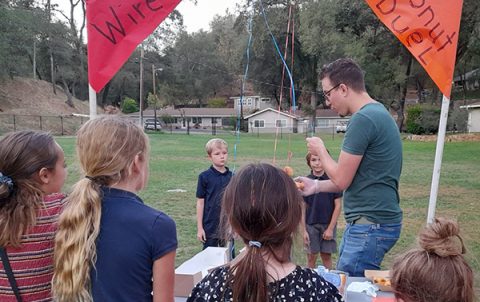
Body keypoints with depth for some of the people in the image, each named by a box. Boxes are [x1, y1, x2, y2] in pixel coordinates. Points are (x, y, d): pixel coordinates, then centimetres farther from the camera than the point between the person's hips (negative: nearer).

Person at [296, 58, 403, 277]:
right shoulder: (379, 113, 14)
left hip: (371, 224, -10)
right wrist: (317, 186, 16)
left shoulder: (363, 119, -19)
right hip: (371, 219, 10)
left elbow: (341, 179, -16)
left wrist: (320, 150, 0)